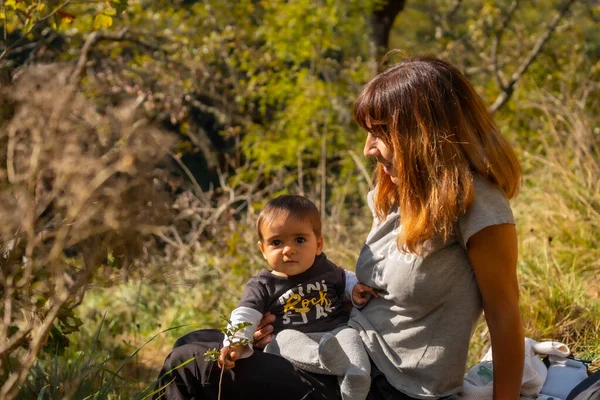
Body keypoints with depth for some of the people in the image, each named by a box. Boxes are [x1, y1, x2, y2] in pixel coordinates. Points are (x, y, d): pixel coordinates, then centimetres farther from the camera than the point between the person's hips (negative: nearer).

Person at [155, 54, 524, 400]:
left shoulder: (477, 207, -19)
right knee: (193, 343, 12)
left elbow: (505, 320, -15)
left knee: (190, 366, -11)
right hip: (351, 357, 9)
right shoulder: (395, 195, 8)